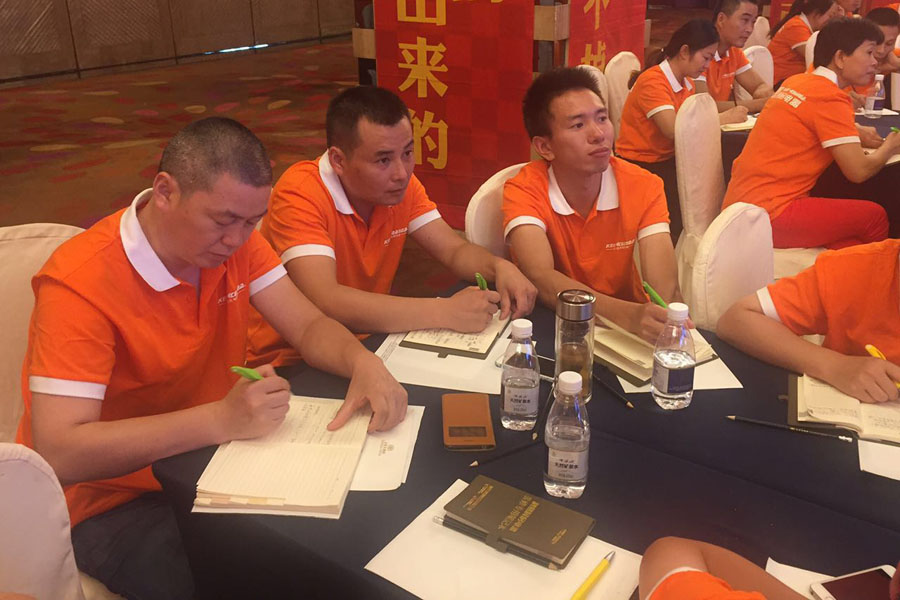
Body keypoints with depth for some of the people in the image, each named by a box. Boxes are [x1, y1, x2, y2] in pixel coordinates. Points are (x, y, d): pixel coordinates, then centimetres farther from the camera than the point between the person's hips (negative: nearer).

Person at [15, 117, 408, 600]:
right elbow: (58, 454, -29)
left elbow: (310, 327, -4)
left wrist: (363, 362, -26)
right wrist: (221, 419, -38)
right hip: (110, 500, -6)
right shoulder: (82, 283, -24)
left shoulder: (232, 239, -4)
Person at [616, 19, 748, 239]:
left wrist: (727, 114, -17)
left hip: (667, 158, 8)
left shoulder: (686, 83, 9)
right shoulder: (653, 81, -18)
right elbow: (673, 129, -30)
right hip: (640, 166, -8)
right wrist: (723, 118, -22)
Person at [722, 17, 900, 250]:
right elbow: (859, 171, -13)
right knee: (874, 216, 3)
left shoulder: (797, 81, 11)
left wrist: (856, 135, 14)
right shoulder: (830, 98, -13)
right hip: (767, 214, -9)